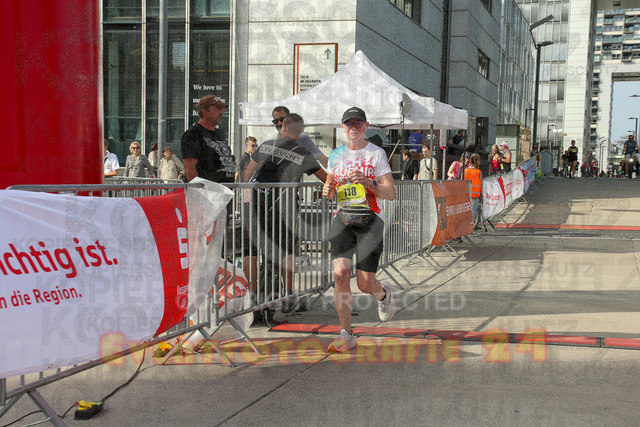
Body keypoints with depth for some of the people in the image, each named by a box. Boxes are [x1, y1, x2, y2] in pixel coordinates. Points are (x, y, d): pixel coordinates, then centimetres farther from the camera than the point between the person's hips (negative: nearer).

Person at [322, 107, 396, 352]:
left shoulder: (376, 154, 0)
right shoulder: (336, 155, 12)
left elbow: (391, 194, -4)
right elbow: (330, 187, 23)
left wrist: (367, 182, -21)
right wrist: (327, 190, -1)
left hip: (370, 220, -3)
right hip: (343, 218, 3)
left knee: (365, 283, -5)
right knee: (340, 272, -15)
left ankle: (383, 293, 33)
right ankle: (346, 335, -7)